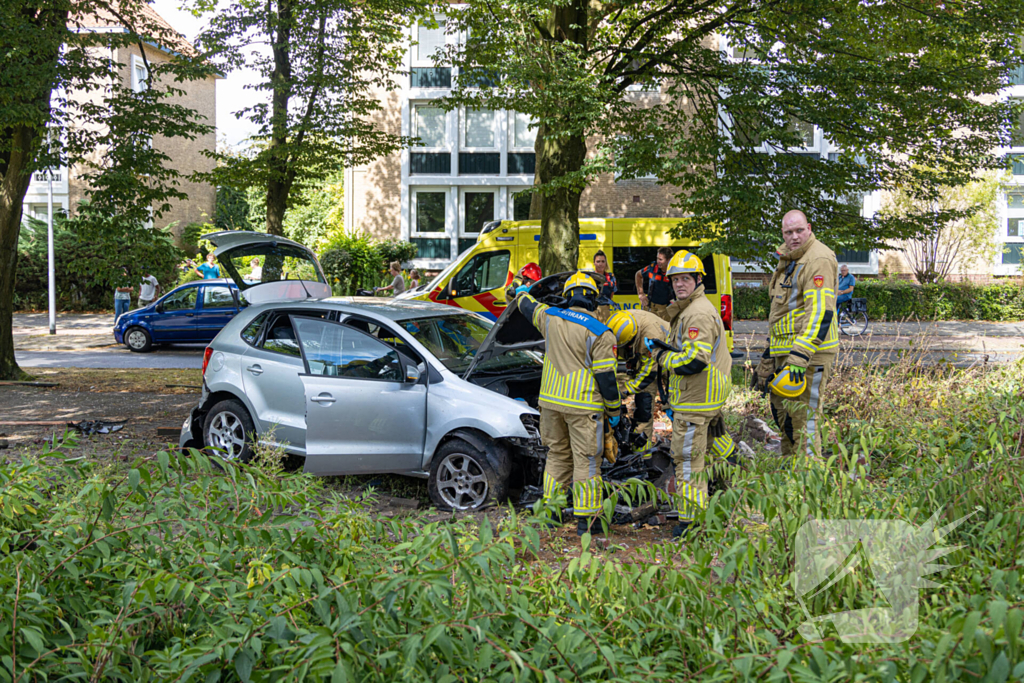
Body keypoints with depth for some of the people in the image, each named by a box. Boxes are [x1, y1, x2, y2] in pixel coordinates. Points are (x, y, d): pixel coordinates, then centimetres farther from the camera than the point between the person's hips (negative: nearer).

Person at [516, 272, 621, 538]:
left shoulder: (550, 317, 2)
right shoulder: (600, 333, -12)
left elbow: (527, 305, 23)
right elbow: (606, 376, -11)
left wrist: (522, 292, 47)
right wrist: (614, 410, 1)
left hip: (551, 401, 5)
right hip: (583, 406, -5)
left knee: (557, 456, 18)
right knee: (586, 461, 2)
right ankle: (586, 520, 4)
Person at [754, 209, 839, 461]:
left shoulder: (819, 259, -15)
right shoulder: (788, 259, 18)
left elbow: (821, 313, -23)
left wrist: (800, 356, -30)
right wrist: (771, 347, 27)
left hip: (809, 350, -10)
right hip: (785, 351, 10)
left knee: (802, 417, -10)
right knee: (782, 410, 17)